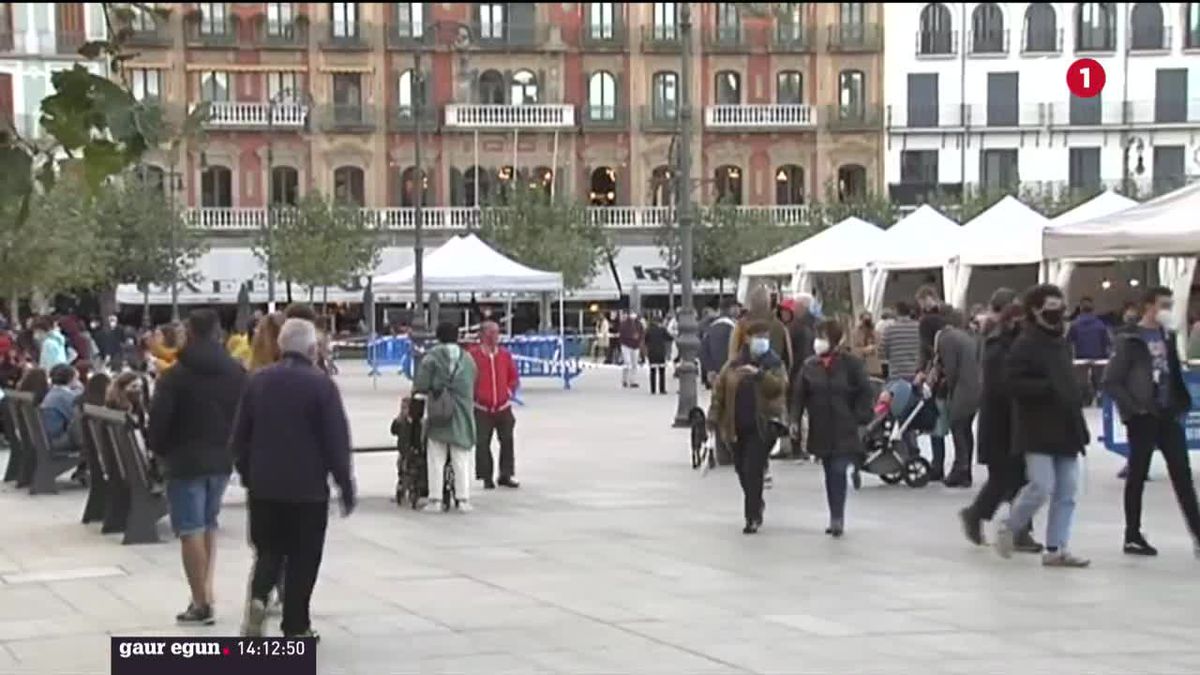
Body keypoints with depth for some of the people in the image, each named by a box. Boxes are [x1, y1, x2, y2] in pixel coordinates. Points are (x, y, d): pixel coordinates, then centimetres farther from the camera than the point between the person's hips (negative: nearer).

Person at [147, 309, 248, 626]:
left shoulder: (175, 375, -11)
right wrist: (231, 447, 14)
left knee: (191, 530, -2)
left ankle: (201, 603, -4)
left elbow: (158, 420, -12)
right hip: (221, 459, 5)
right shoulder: (237, 373, 5)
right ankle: (206, 592, 14)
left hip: (185, 460, -5)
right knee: (208, 525, 19)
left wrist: (158, 450, 6)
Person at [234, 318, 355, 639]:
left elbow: (239, 436, 9)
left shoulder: (257, 381, 3)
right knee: (303, 557, 6)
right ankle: (296, 627, 8)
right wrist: (346, 486, -2)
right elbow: (337, 441, -10)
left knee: (268, 549, 16)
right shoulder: (321, 385, -11)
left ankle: (257, 597, -11)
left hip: (264, 484, 4)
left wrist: (247, 474, 21)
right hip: (308, 487, -4)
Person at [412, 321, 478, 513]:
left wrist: (421, 393, 11)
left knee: (436, 460, 4)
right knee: (462, 459, 8)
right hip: (462, 415, 3)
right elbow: (473, 386, 9)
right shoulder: (467, 358, 7)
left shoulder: (433, 355, -6)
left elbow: (421, 384, -10)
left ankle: (435, 500, 4)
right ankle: (463, 499, 7)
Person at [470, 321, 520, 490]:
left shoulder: (505, 354, 7)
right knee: (482, 443, -2)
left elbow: (514, 378, 18)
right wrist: (474, 394, -3)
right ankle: (486, 478, 6)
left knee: (507, 441, 3)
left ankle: (506, 475, 13)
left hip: (503, 407, 3)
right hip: (482, 408, -3)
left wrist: (509, 391, 6)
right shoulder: (473, 354, -5)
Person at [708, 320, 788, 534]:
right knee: (742, 470, 13)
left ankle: (752, 517, -7)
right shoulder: (733, 365, 6)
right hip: (737, 426, 4)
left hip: (763, 425, -4)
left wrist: (759, 374, -30)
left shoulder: (774, 364, 1)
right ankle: (756, 505, 37)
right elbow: (719, 390, 8)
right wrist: (714, 418, 3)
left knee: (753, 470, -12)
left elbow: (778, 386, -17)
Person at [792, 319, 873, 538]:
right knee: (830, 473, 11)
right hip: (821, 429, 4)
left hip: (844, 430, -4)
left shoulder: (851, 363, -6)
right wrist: (794, 419, -4)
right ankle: (836, 519, 19)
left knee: (839, 471, -13)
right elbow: (799, 394, 6)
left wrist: (860, 418, -8)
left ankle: (837, 518, -9)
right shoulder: (810, 365, 4)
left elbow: (864, 391, -2)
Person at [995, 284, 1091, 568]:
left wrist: (1074, 401, 15)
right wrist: (1048, 388, -26)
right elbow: (1013, 384, -18)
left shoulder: (1062, 343, 14)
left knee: (1066, 491, 5)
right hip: (1038, 429, -8)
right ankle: (1009, 528, 12)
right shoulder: (1025, 344, -11)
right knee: (1042, 486, -13)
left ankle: (1056, 549, 10)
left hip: (1064, 427, 8)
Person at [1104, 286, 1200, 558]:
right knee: (1138, 475, 3)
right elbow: (1111, 382, -12)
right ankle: (1133, 536, 13)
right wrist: (1133, 408, -15)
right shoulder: (1130, 339, -11)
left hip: (1168, 414, 6)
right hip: (1142, 417, -6)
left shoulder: (1167, 336, 10)